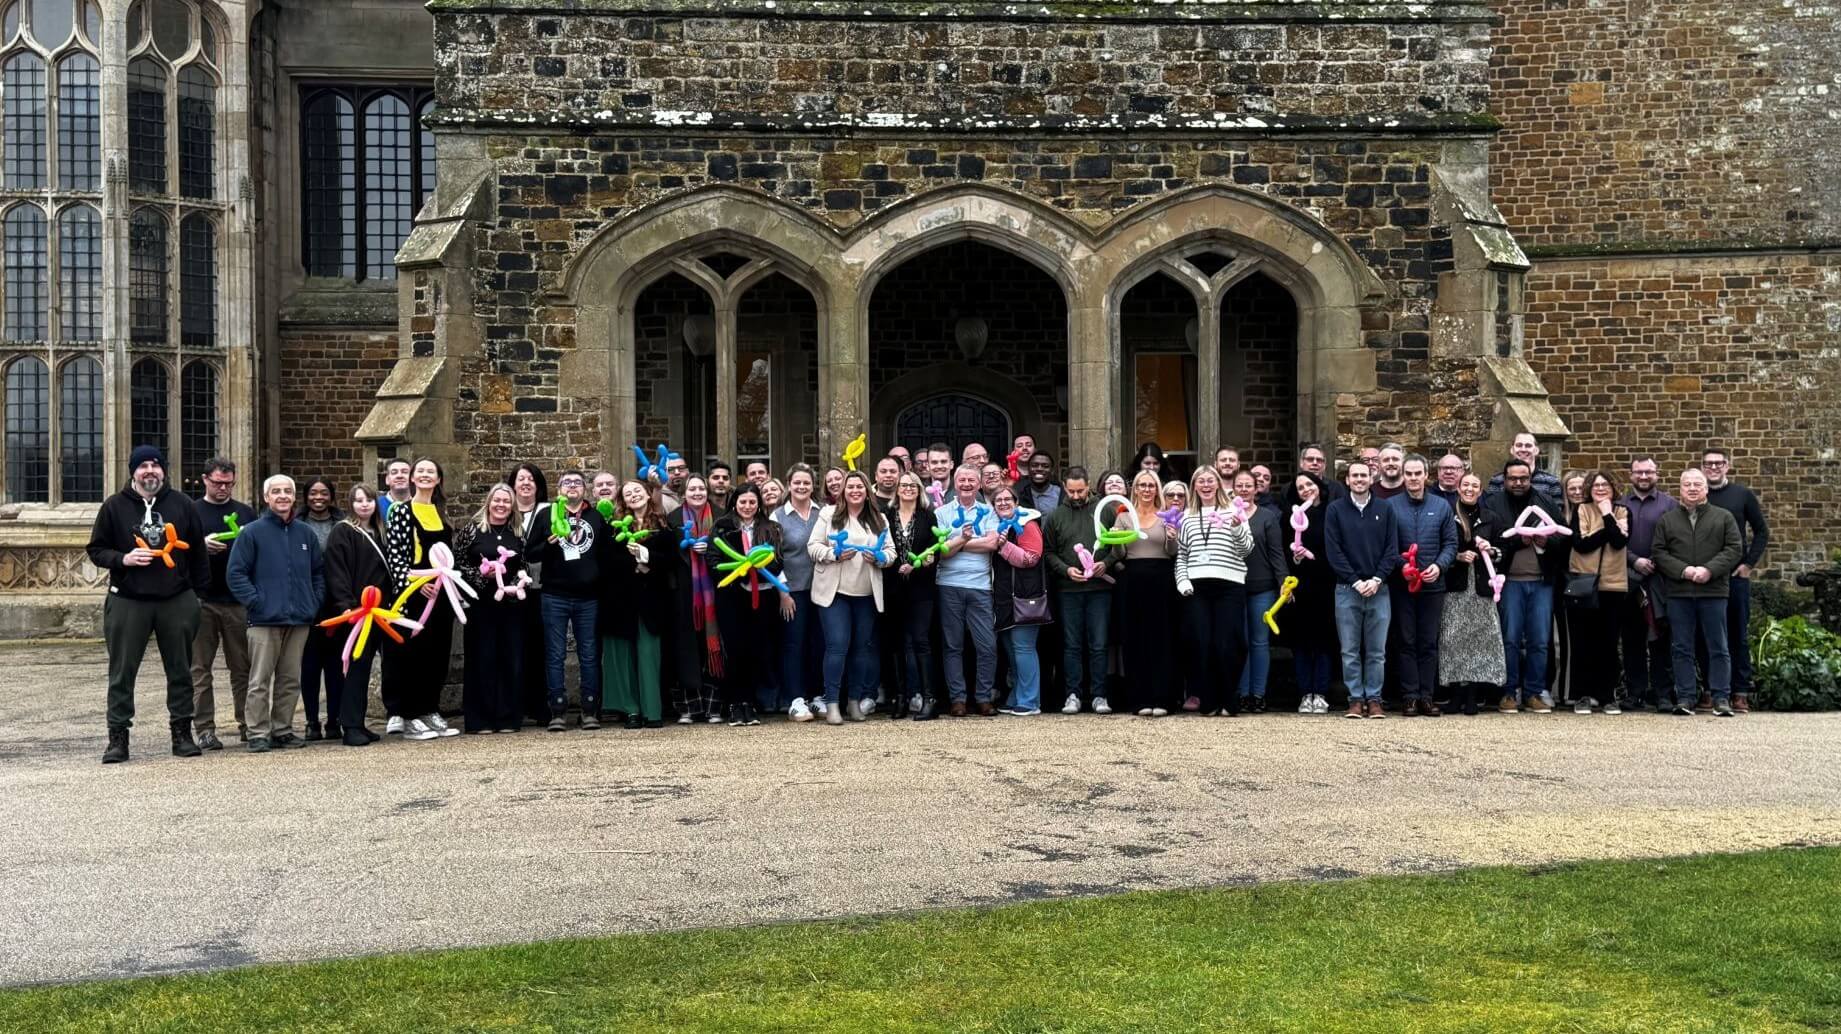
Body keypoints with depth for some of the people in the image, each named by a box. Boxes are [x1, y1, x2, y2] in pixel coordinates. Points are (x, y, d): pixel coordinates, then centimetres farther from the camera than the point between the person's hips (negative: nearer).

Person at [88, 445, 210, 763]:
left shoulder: (181, 504, 7)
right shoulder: (114, 506, 4)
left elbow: (197, 550, 11)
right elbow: (96, 550, 6)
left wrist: (201, 590, 6)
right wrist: (123, 559, -13)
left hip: (177, 601, 1)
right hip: (127, 602, -1)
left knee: (180, 671, 6)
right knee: (122, 672, 0)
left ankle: (182, 734, 15)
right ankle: (118, 737, 6)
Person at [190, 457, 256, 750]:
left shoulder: (246, 512, 14)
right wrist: (202, 545, -17)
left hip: (238, 601, 2)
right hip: (202, 601, -2)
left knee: (243, 667, 5)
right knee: (200, 668, 1)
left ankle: (247, 725, 11)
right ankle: (204, 728, 4)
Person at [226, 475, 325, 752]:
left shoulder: (306, 534, 12)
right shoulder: (253, 532, -2)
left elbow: (319, 572, 20)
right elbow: (235, 573, -5)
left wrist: (315, 602, 8)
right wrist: (255, 602, -12)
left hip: (300, 619, 4)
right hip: (265, 619, -4)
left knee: (291, 681, 10)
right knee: (260, 681, -3)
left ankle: (283, 729, 19)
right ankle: (258, 734, 3)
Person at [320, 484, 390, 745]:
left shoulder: (378, 533, 18)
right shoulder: (341, 532, -3)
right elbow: (336, 573, -12)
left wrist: (390, 603, 15)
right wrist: (345, 605, -22)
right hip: (354, 610, -7)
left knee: (364, 668, 9)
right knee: (357, 666, -8)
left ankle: (357, 723, 14)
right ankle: (350, 727, -6)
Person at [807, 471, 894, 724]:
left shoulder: (879, 519, 10)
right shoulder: (828, 514, 2)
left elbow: (890, 551, 9)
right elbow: (813, 546, -2)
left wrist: (879, 558, -12)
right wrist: (834, 554, -18)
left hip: (866, 594, 4)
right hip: (834, 591, -4)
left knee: (862, 646, 9)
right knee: (837, 646, -9)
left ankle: (855, 700, 20)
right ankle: (832, 703, -5)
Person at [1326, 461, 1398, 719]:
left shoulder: (1385, 510, 7)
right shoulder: (1335, 510, 3)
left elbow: (1392, 549, 3)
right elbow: (1333, 550, -2)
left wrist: (1377, 580, -9)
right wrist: (1356, 581, -10)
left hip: (1378, 589, 1)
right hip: (1347, 589, -1)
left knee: (1377, 651, 3)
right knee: (1350, 651, 1)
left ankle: (1373, 699, 10)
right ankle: (1356, 699, 7)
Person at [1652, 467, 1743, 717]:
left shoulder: (1724, 517, 8)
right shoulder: (1667, 520, 11)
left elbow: (1735, 549, 0)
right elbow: (1658, 552, 4)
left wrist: (1709, 569, -14)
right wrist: (1683, 570, -12)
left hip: (1713, 591, -1)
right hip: (1678, 593, 1)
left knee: (1718, 648, 2)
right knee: (1682, 648, 3)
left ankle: (1721, 698, 6)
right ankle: (1685, 698, 7)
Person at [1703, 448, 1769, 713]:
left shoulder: (1742, 495, 4)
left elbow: (1762, 532, 8)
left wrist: (1749, 563, -1)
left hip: (1736, 575, 0)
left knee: (1739, 636, 2)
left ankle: (1741, 693, 6)